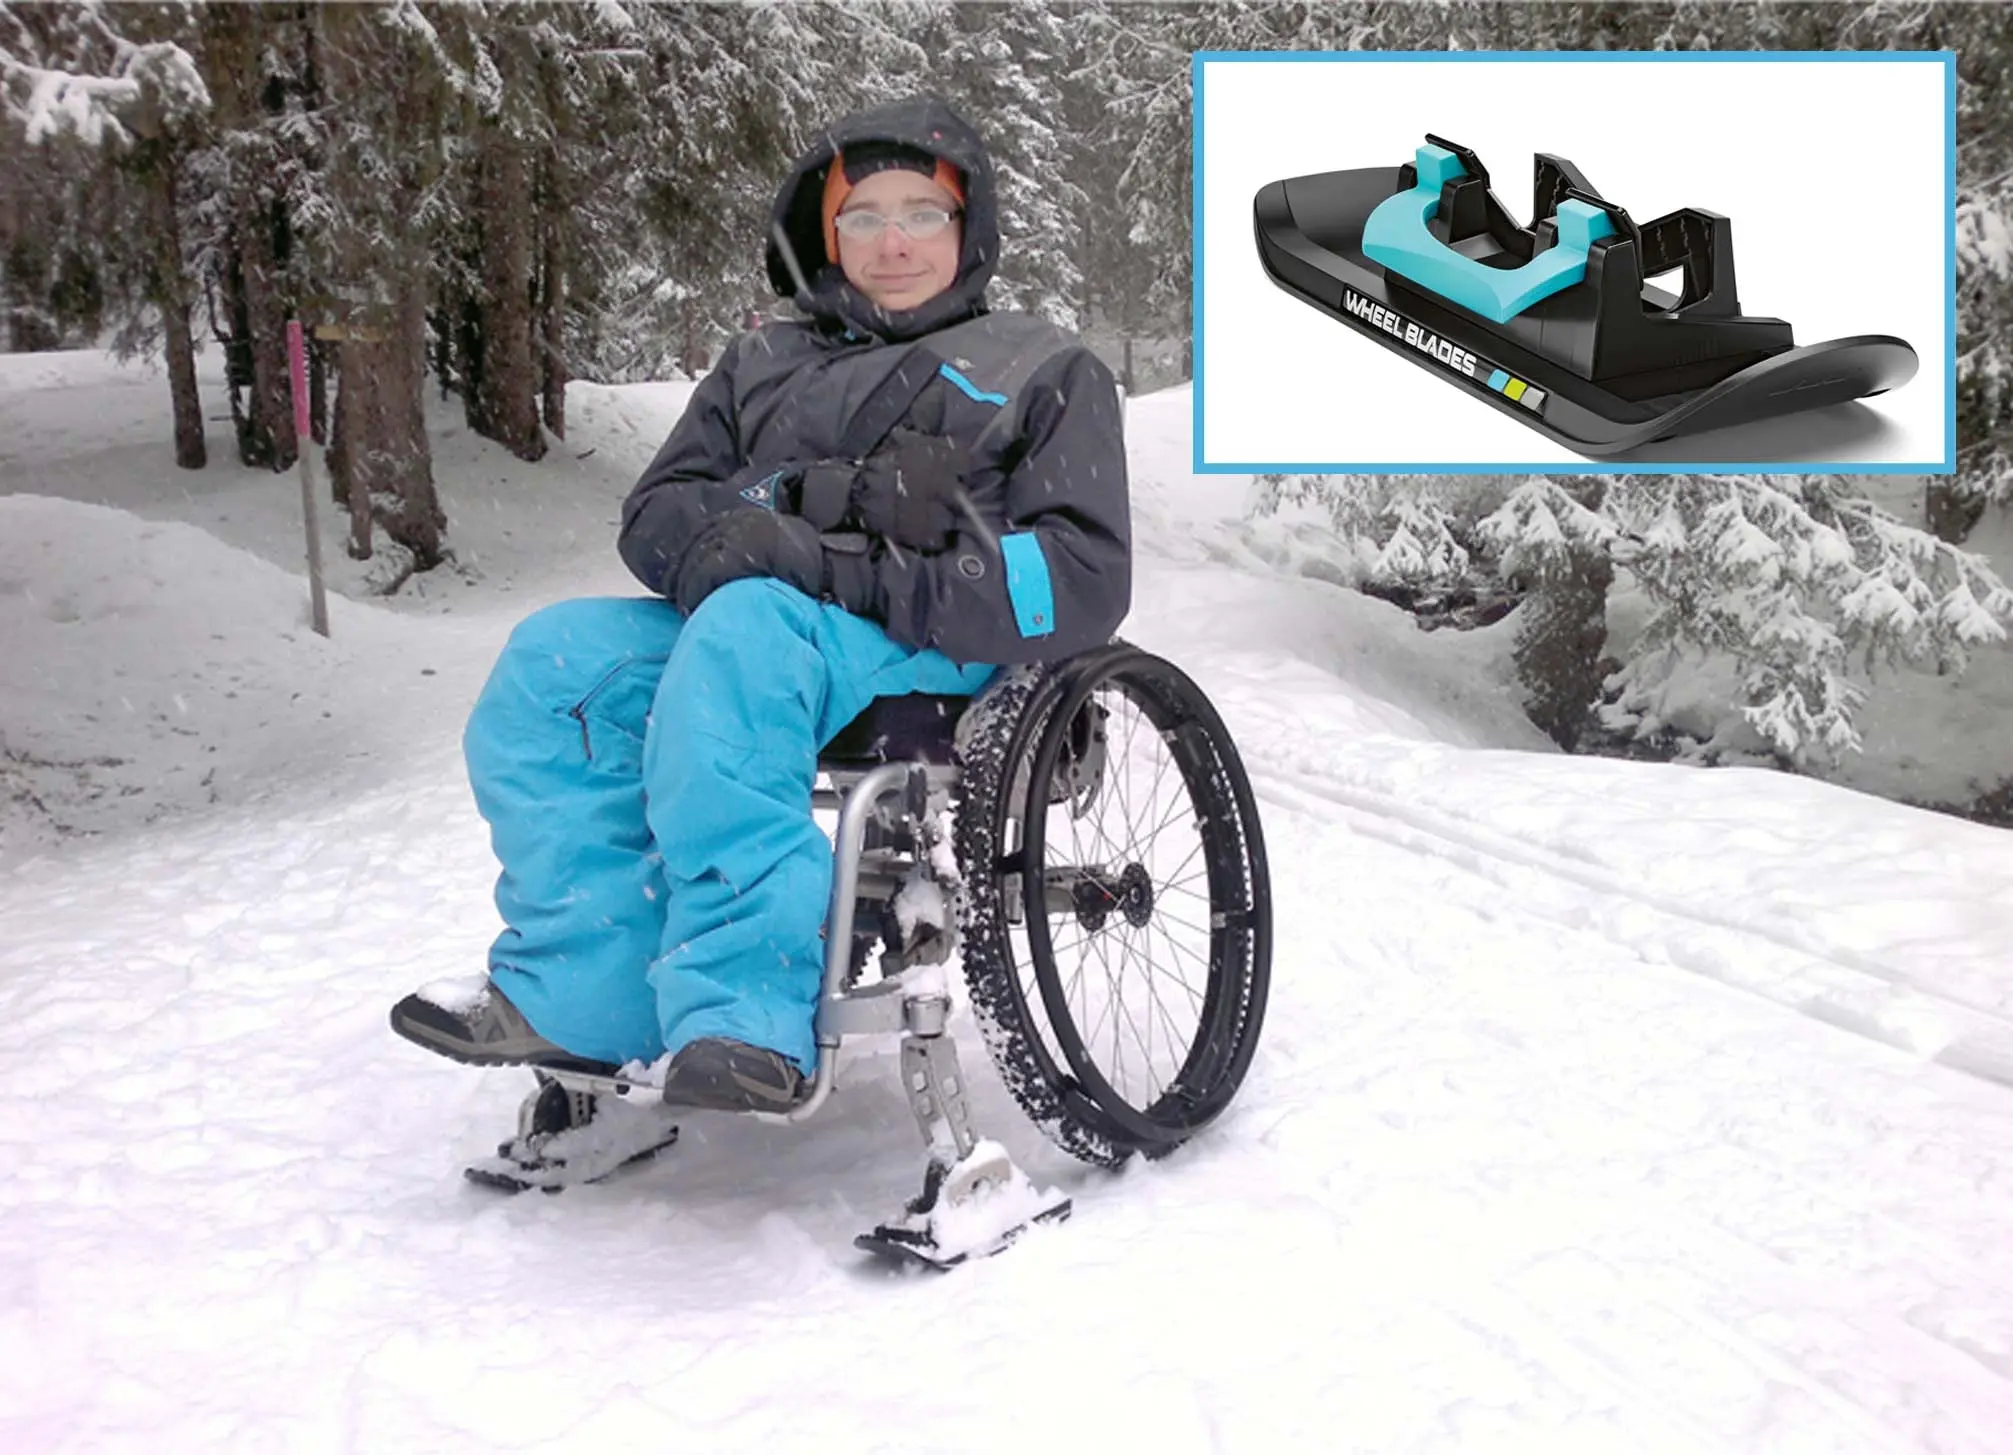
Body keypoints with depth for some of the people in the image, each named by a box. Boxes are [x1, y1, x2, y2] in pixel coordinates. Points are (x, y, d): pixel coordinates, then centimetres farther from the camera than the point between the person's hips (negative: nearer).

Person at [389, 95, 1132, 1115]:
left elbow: (1079, 582, -4)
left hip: (941, 660, -5)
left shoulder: (1044, 372, 12)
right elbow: (653, 515, 14)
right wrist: (796, 505, -8)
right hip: (736, 620, 5)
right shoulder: (766, 364, 26)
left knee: (747, 628, -36)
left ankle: (745, 1016, -43)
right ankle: (587, 995, -26)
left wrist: (841, 570, -16)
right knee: (557, 658, -22)